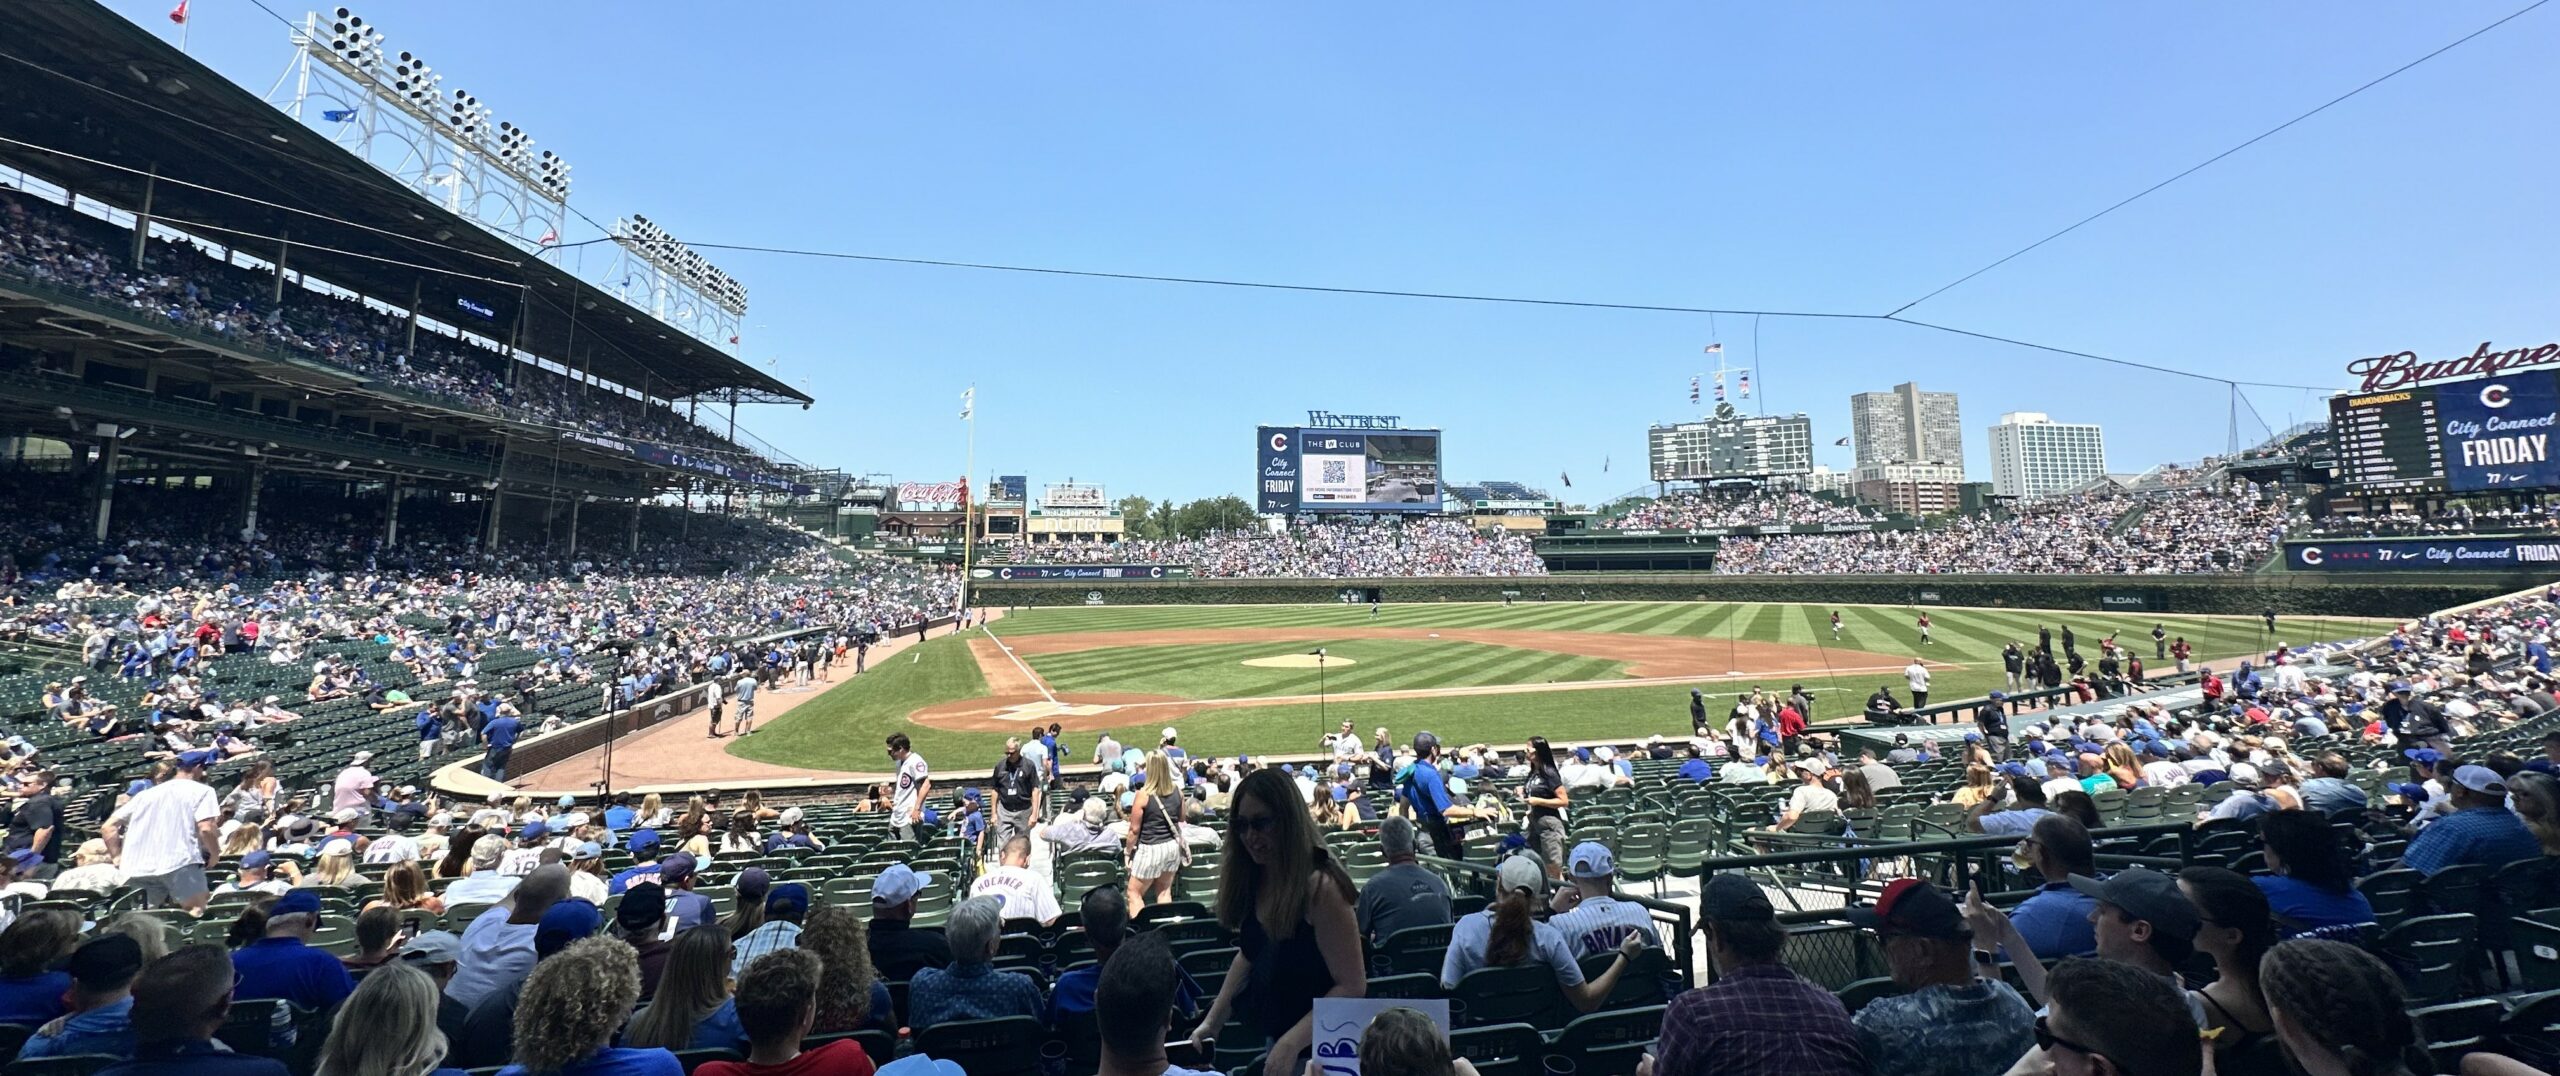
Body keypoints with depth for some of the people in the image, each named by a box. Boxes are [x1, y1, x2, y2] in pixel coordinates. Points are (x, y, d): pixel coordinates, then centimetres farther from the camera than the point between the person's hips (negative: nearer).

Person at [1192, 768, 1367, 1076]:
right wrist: (1211, 1020, 5)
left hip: (1314, 1048, -6)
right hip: (1268, 1036, 6)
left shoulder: (1320, 887, -24)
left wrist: (1291, 1043, -27)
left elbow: (1352, 986, -23)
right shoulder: (1255, 880, -3)